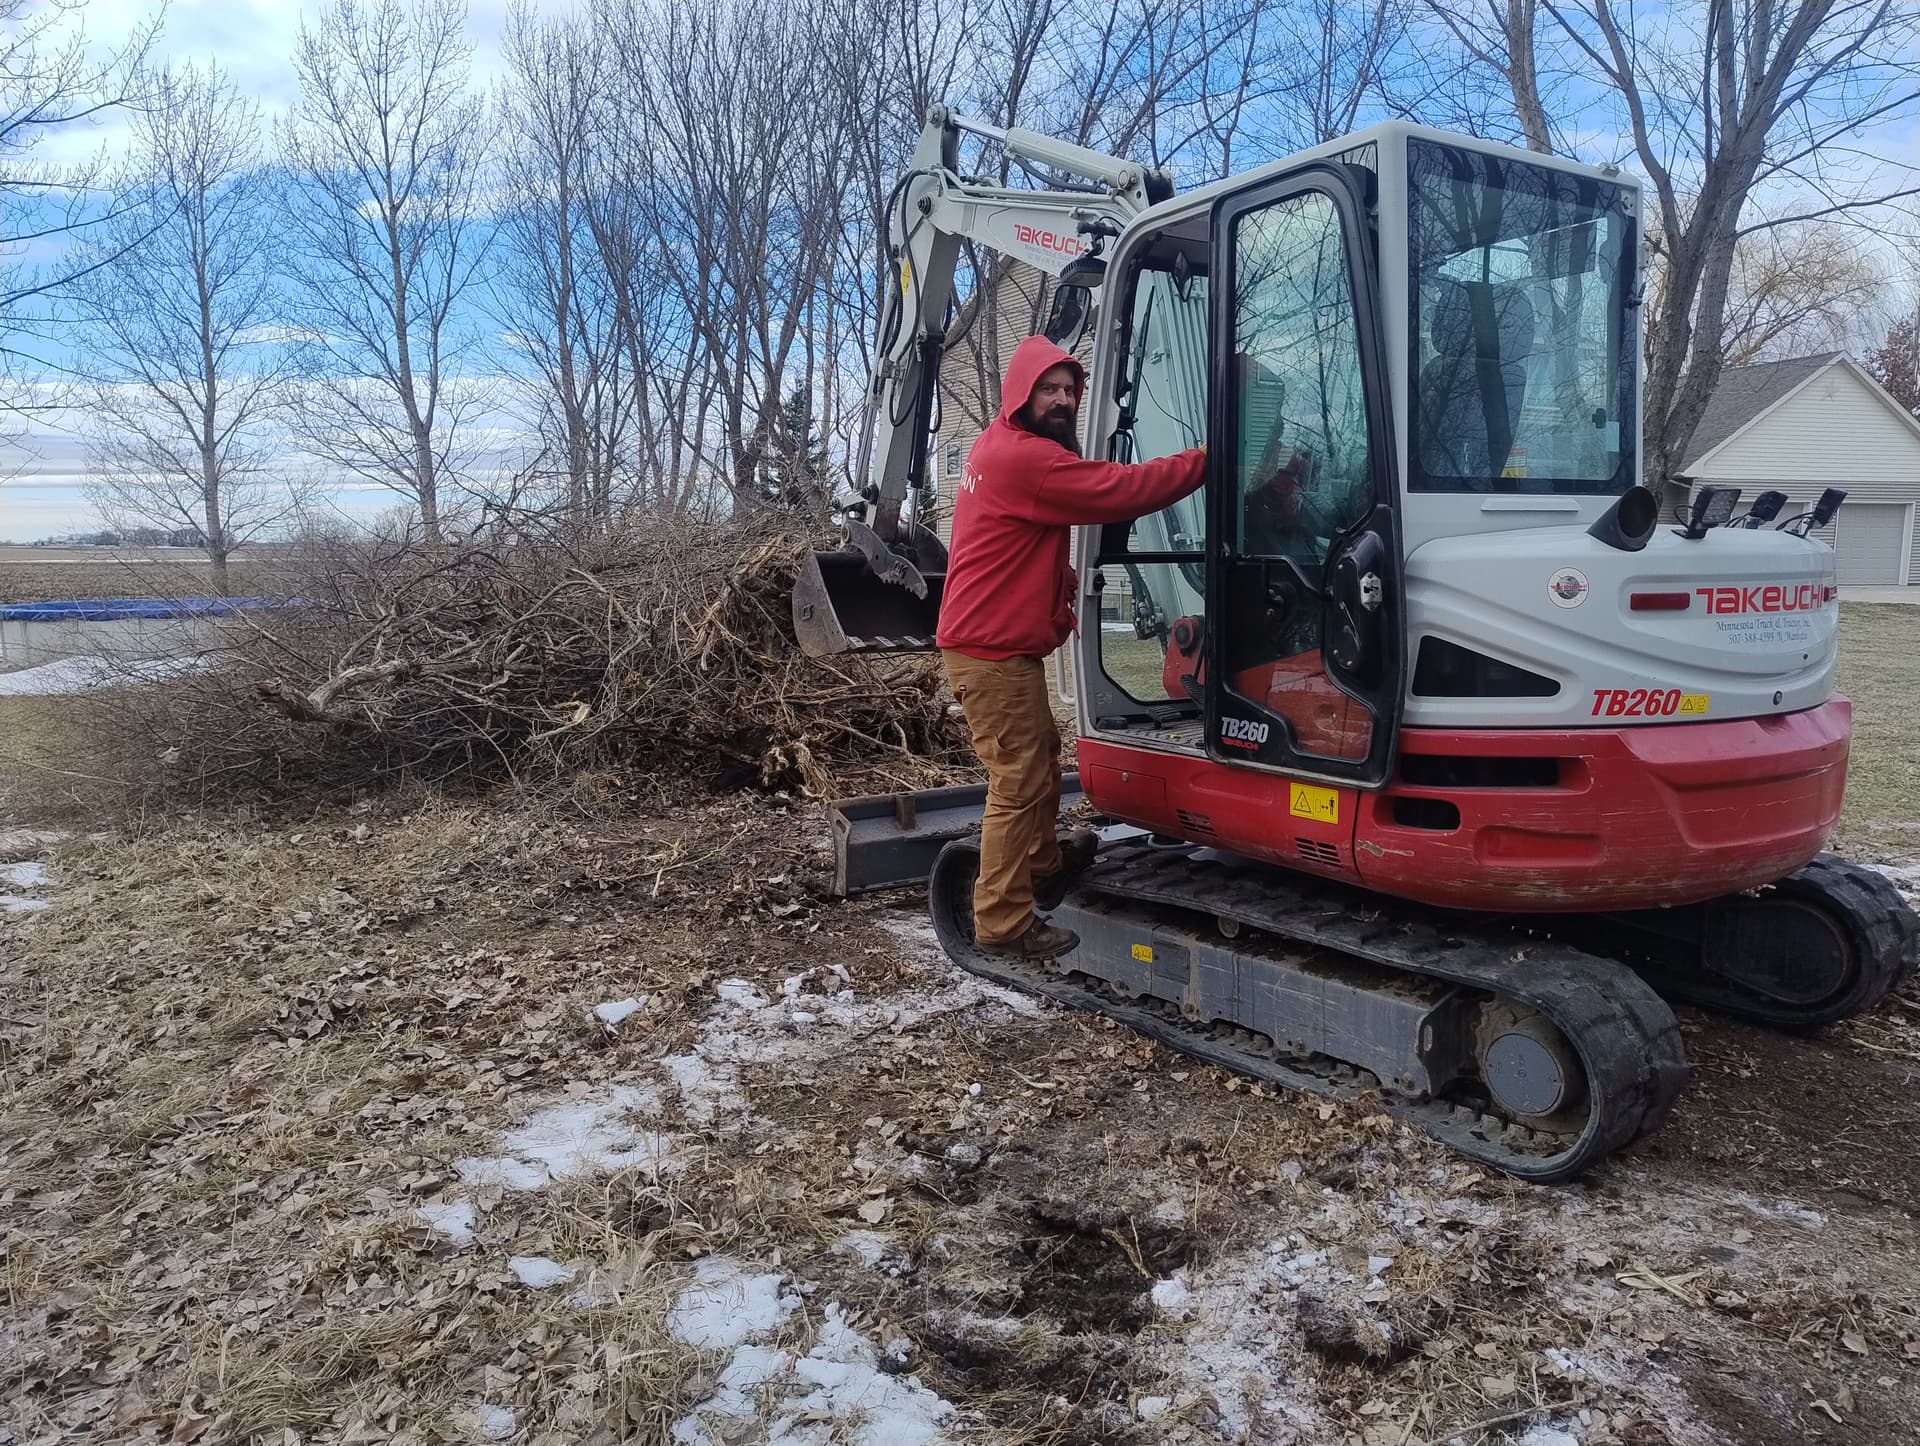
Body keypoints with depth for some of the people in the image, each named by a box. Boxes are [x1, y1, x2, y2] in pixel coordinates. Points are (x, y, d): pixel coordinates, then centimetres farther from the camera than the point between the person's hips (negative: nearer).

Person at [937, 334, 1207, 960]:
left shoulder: (1005, 448, 18)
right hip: (993, 650, -11)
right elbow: (1120, 489, -22)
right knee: (1020, 780, -6)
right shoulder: (1023, 456, -19)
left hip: (996, 641, 11)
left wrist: (1062, 581, 4)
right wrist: (1204, 459, -14)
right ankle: (1003, 922, 2)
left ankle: (1044, 863, 41)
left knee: (1040, 756, 23)